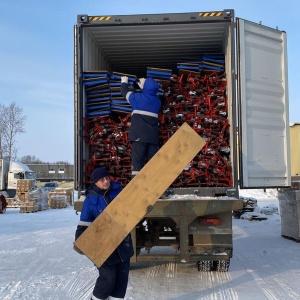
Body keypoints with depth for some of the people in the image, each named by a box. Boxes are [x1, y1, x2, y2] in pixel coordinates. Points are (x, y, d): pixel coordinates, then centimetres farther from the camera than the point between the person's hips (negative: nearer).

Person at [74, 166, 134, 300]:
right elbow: (84, 224, -8)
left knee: (123, 275, 12)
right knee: (108, 277, -3)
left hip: (123, 241, 4)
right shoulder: (91, 199, -11)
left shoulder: (118, 190, -2)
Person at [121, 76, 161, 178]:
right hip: (153, 135, 4)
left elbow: (125, 92, 19)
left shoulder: (138, 97, 1)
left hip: (139, 134, -4)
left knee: (137, 159, -11)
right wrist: (144, 87, 47)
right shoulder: (157, 100, 12)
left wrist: (124, 82, 38)